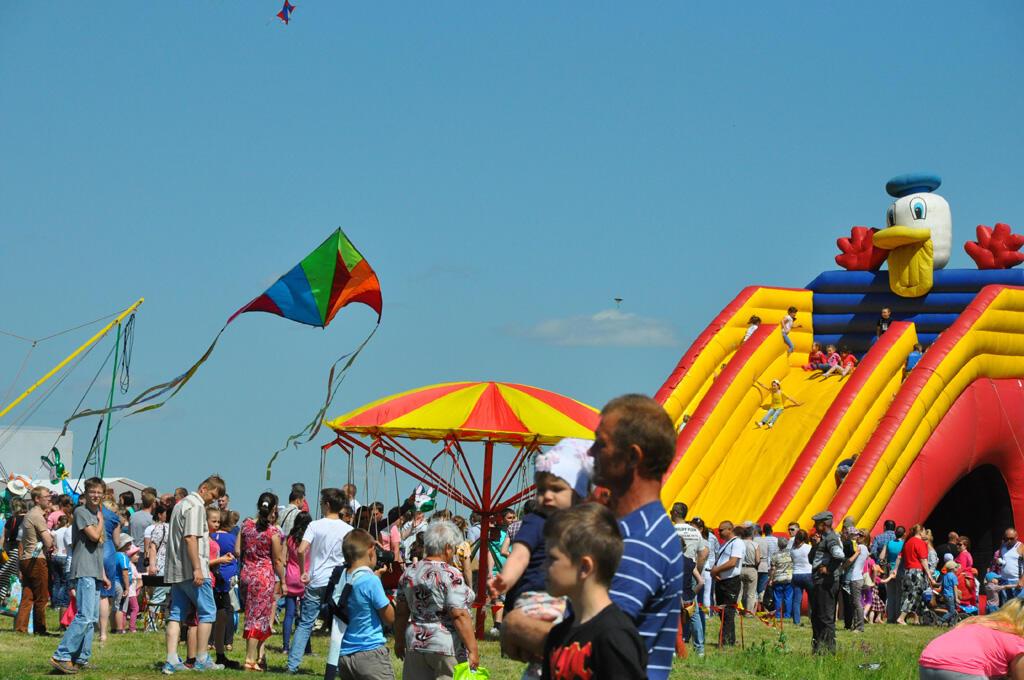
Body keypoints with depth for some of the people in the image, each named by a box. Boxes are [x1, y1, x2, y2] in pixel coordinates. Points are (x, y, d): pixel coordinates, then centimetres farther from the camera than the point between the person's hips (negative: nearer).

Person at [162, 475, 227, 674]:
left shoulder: (181, 504, 20)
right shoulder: (196, 506, -11)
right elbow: (190, 538, -20)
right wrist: (197, 568, -22)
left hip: (176, 571, 9)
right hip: (191, 571, -9)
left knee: (176, 614, 6)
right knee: (207, 612, 1)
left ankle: (171, 661, 0)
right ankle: (202, 660, 3)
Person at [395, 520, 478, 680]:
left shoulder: (409, 573, 5)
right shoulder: (450, 575, -15)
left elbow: (401, 613, 12)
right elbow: (460, 616, -19)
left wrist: (399, 641, 23)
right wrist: (473, 650, -16)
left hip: (415, 643, 6)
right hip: (447, 648, -6)